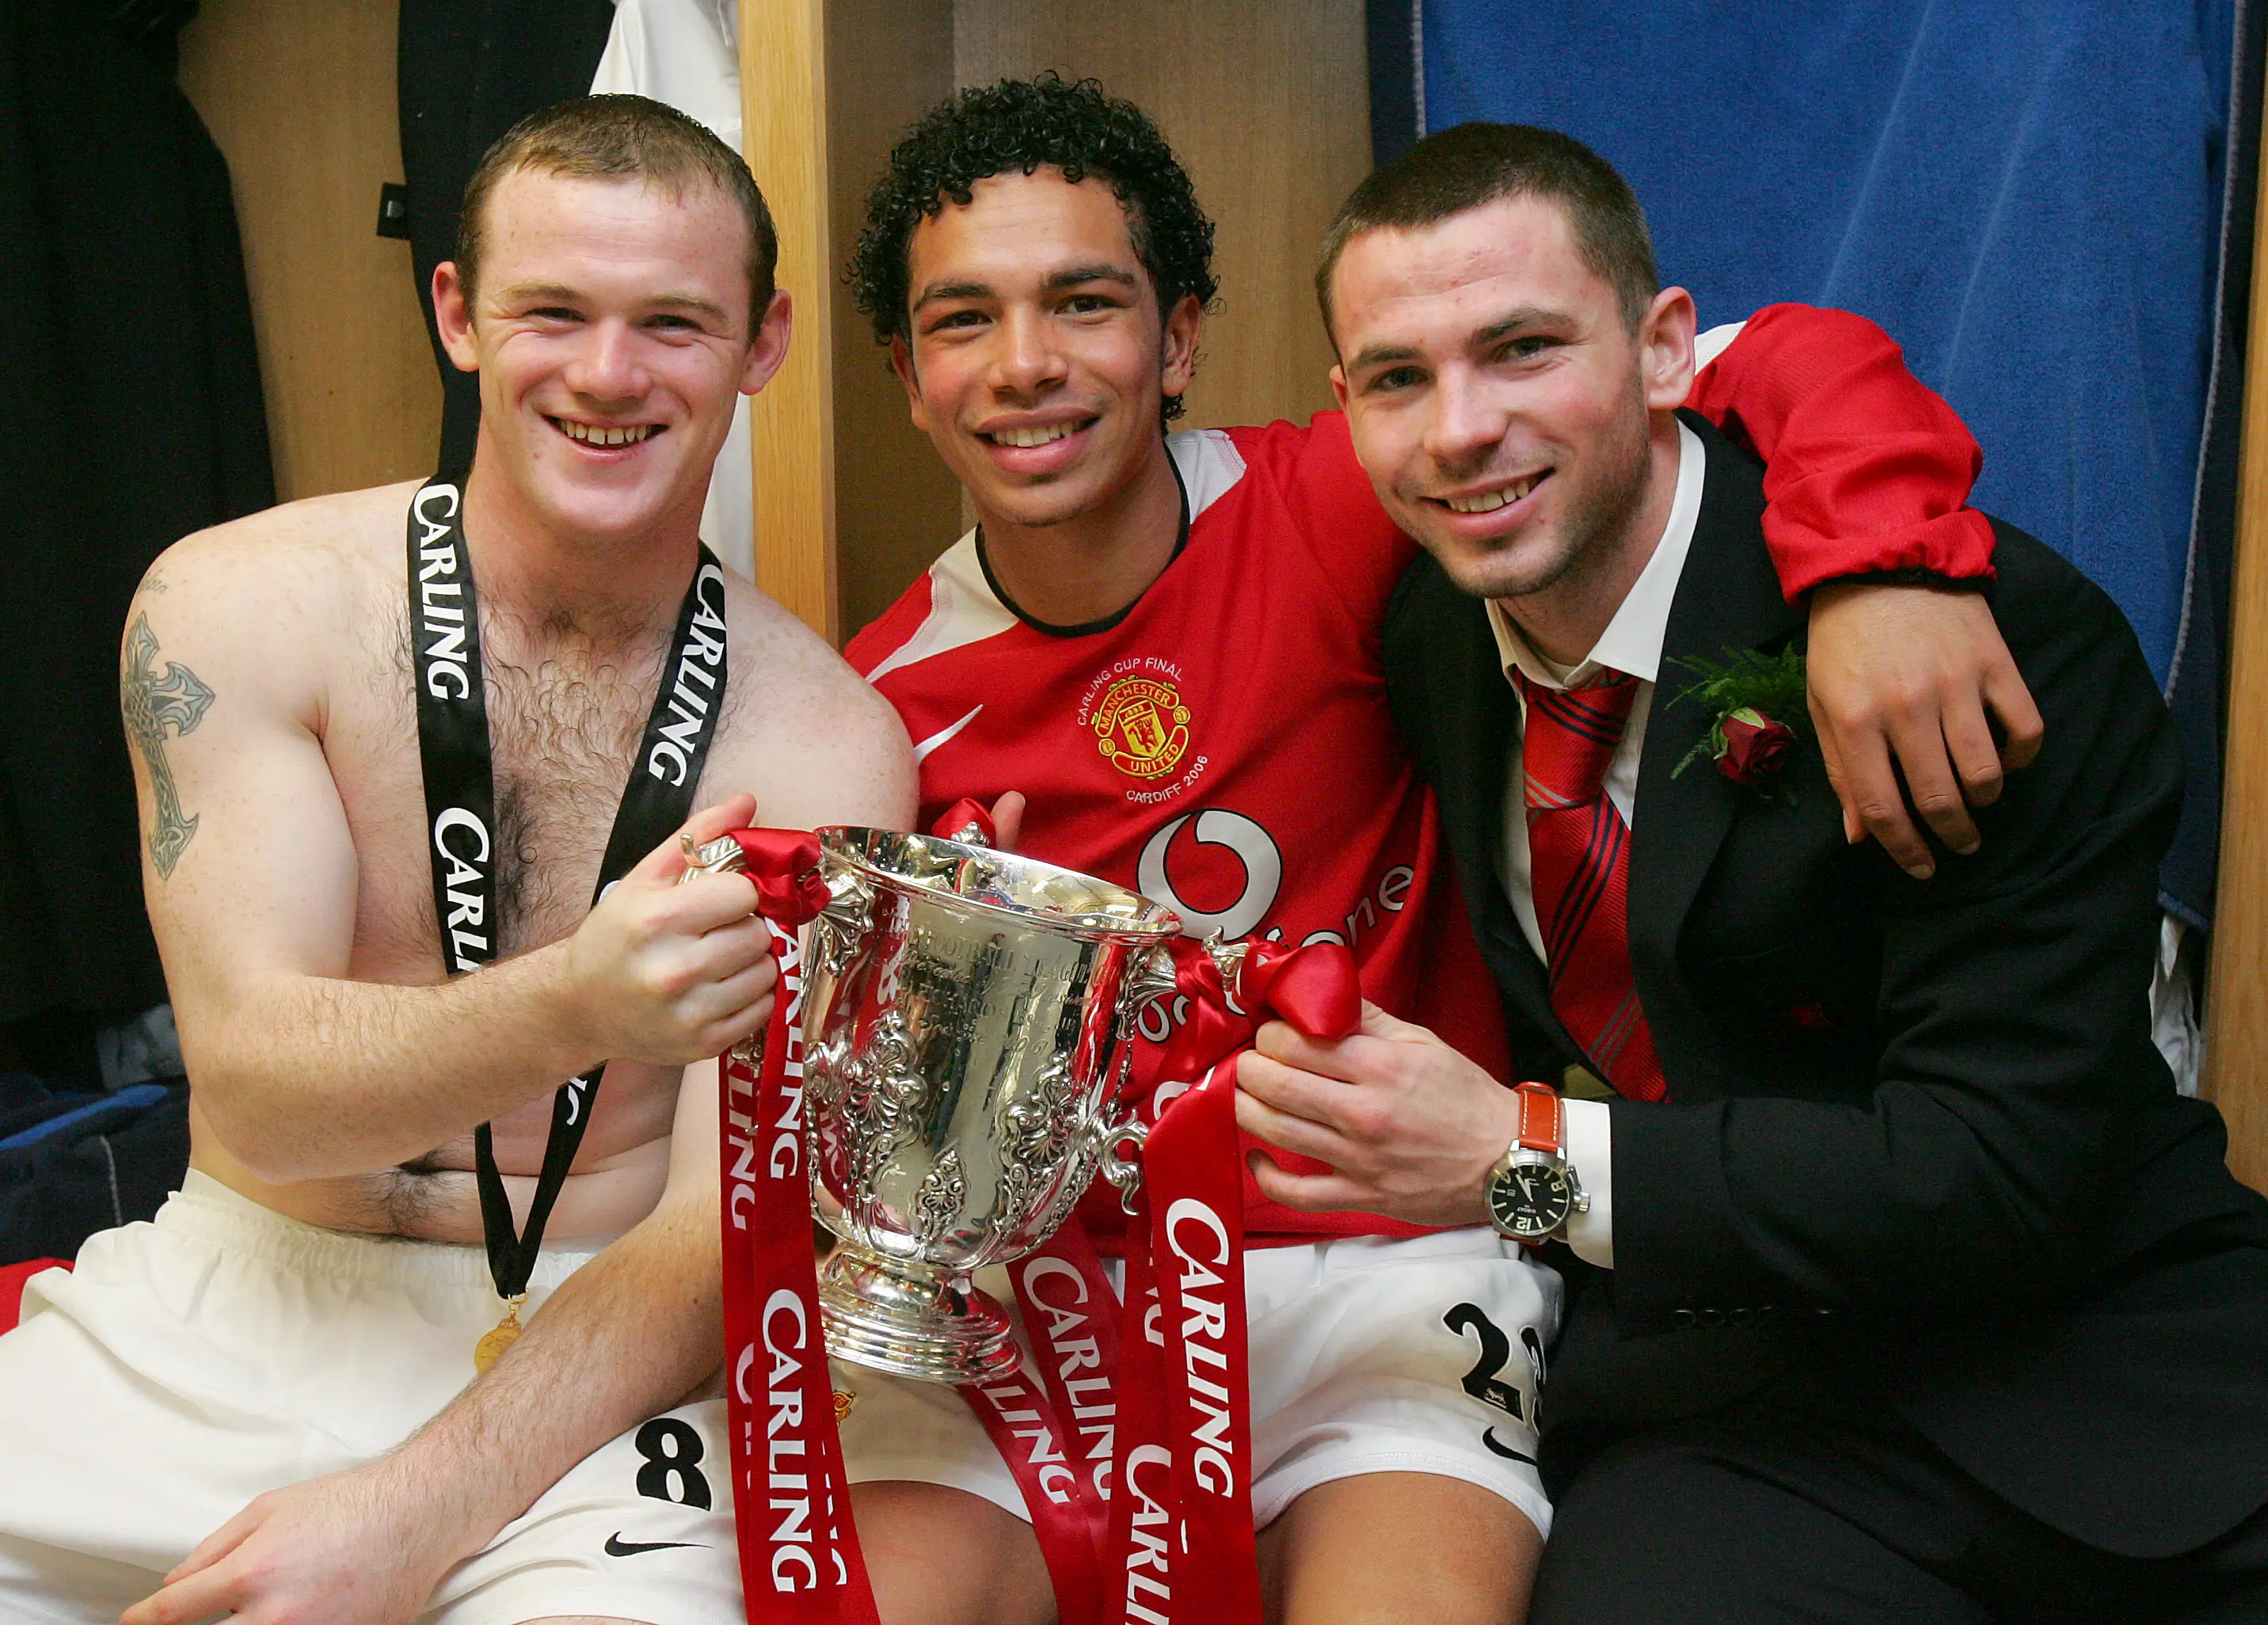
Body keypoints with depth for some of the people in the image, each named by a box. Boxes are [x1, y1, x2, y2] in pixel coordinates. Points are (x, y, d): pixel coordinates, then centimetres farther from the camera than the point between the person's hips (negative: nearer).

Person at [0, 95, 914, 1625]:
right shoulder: (240, 605, -4)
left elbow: (733, 1225, -10)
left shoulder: (825, 744, -6)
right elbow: (257, 1087, -12)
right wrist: (571, 1008, -33)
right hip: (220, 1308, 2)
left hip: (585, 1341, -2)